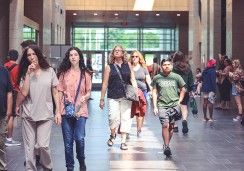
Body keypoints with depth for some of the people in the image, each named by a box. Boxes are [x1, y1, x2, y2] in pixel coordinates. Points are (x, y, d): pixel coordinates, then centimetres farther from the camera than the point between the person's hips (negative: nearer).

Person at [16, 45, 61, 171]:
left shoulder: (49, 71, 2)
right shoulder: (25, 73, 4)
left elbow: (55, 92, 5)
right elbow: (24, 93, -10)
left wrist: (58, 111, 0)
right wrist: (28, 74, -13)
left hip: (45, 114, -1)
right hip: (28, 114, 2)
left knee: (43, 145, -8)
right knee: (29, 146, 4)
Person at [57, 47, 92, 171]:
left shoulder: (85, 73, 6)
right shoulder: (63, 73, 7)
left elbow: (89, 92, 10)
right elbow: (60, 92, 7)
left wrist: (85, 97, -12)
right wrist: (58, 110, -2)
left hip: (80, 110, -1)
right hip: (66, 110, 1)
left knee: (79, 139, -11)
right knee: (68, 141, 3)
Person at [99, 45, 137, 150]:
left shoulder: (127, 65, 10)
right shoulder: (109, 67, 5)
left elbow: (132, 79, 11)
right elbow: (105, 84, 4)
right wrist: (102, 99, 2)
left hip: (126, 96, 2)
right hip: (113, 97, -1)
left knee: (125, 118, 1)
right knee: (113, 117, -9)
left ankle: (123, 141, 10)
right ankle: (112, 135, 19)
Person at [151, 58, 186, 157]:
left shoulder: (176, 77, 5)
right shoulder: (157, 78, 5)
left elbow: (183, 90, 15)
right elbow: (154, 92, 9)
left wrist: (179, 101, 7)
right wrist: (155, 106, 4)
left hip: (174, 104, 1)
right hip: (162, 105, -1)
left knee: (171, 126, 3)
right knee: (165, 125, -14)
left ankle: (166, 145, 17)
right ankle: (166, 146, -10)